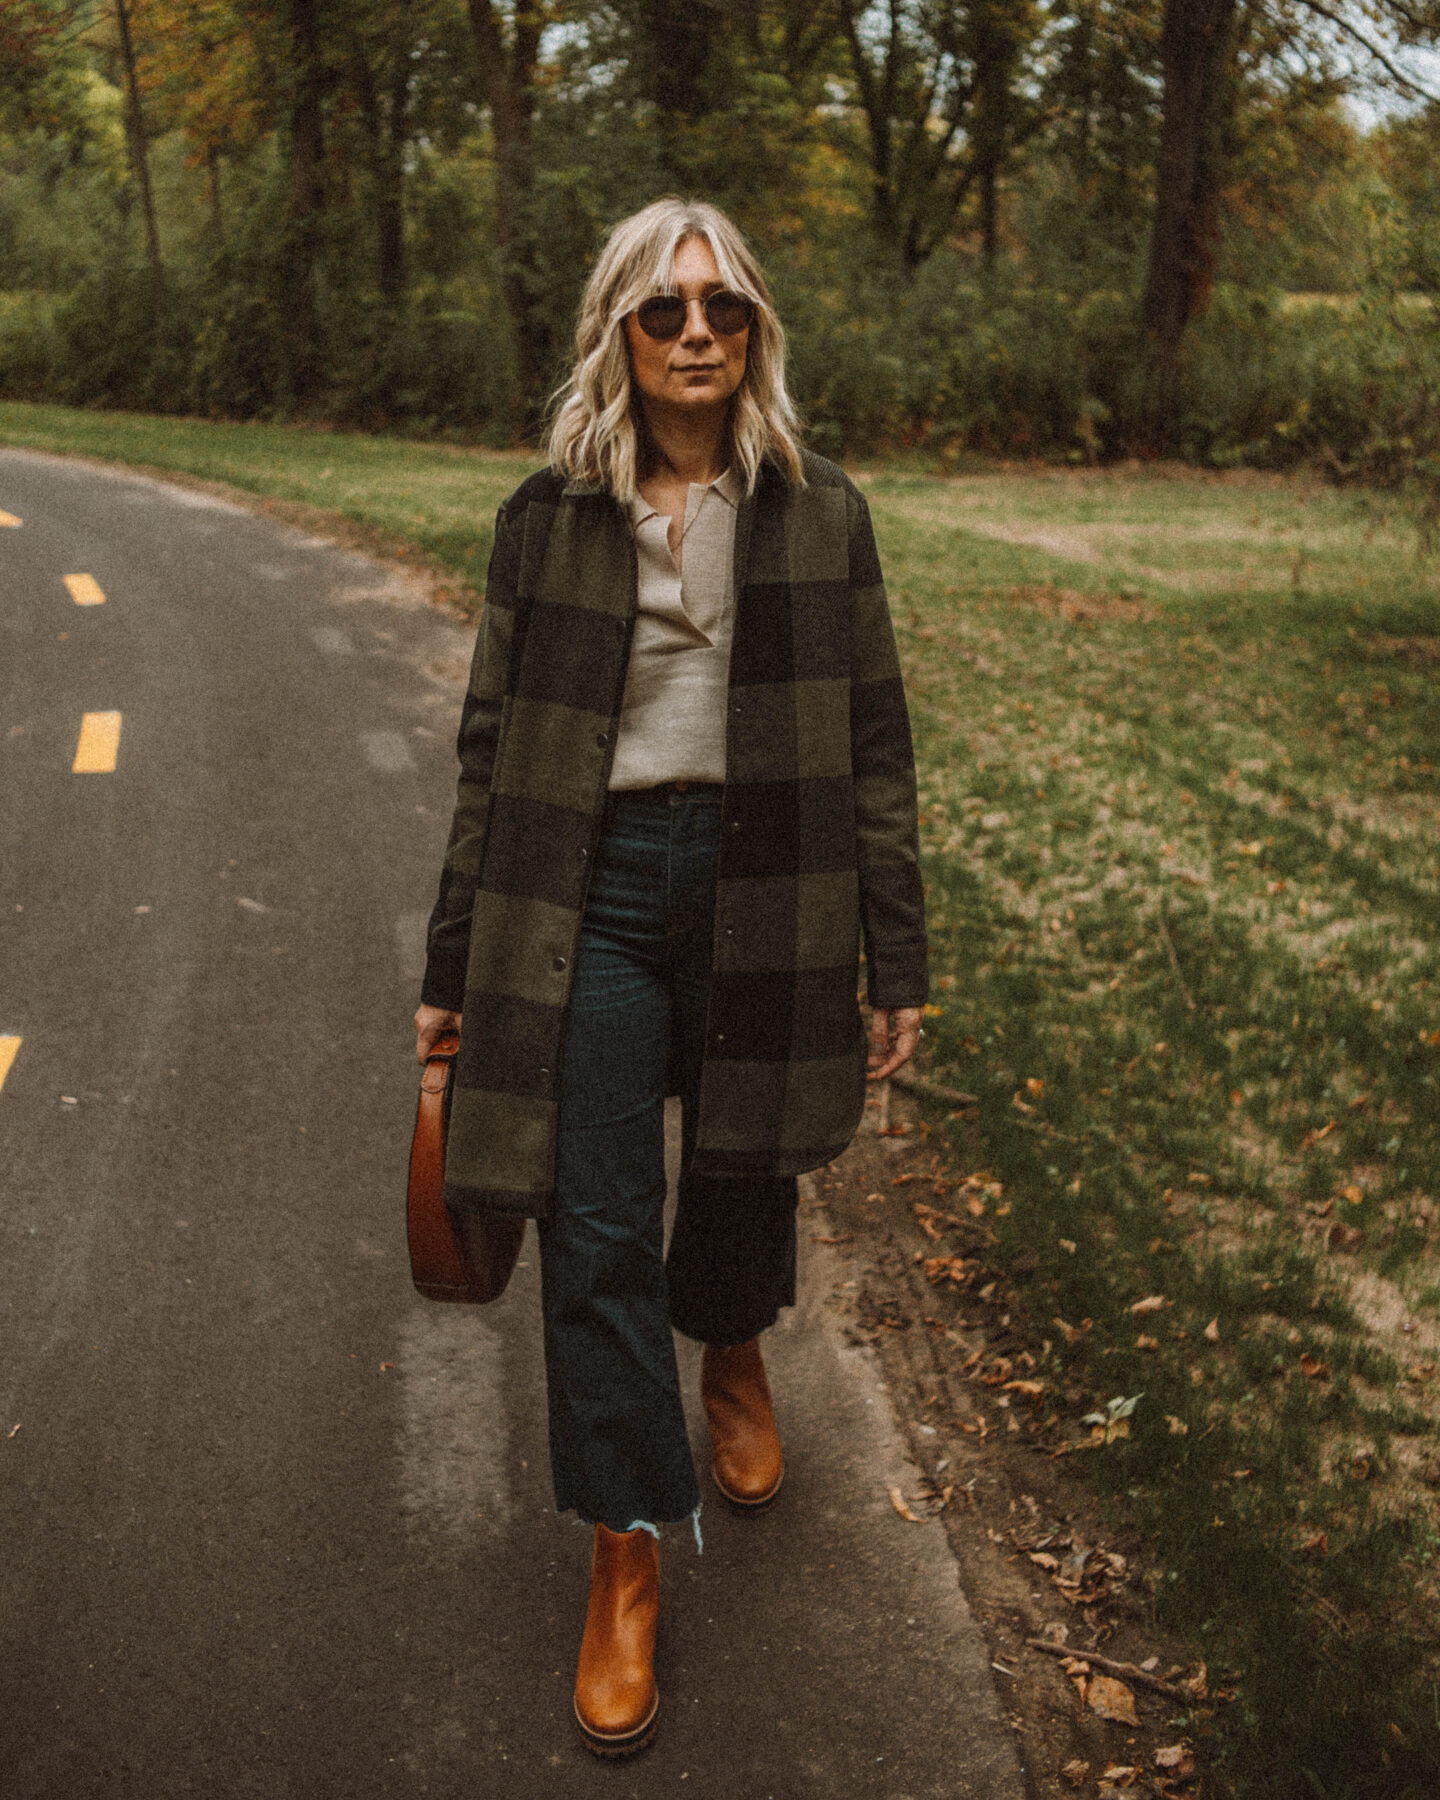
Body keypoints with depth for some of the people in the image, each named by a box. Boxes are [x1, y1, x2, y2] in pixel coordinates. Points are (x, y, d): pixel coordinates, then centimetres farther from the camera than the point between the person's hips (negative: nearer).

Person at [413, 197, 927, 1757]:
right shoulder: (547, 519, 1)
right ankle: (626, 1552, 16)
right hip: (592, 895, 0)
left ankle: (733, 1359, 53)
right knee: (596, 1234, -1)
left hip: (765, 893, 1)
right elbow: (492, 748, 4)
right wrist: (451, 968, 5)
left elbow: (874, 748, 3)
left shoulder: (820, 517, 1)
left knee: (744, 1173, 18)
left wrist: (896, 963, 1)